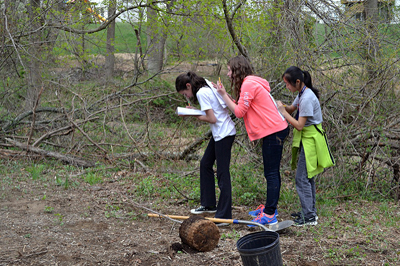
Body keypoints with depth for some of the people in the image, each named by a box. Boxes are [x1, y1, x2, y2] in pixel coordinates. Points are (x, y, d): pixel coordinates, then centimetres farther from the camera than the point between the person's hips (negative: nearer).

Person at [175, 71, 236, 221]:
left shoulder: (201, 93, -16)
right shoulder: (207, 85, 11)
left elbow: (212, 119, -20)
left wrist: (196, 116, -4)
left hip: (224, 134, -10)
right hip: (219, 132, 10)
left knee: (222, 173, -7)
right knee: (205, 164, 17)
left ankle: (224, 215, -3)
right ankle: (208, 204, 28)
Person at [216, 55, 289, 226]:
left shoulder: (248, 84, -15)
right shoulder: (250, 83, 17)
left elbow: (239, 112, -14)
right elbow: (238, 106, 11)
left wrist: (224, 95, -7)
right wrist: (223, 93, 8)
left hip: (273, 131, -11)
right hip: (275, 129, 11)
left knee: (271, 173, -8)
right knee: (271, 172, 17)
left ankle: (269, 215, -5)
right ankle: (269, 207, 27)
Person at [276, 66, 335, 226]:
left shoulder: (307, 98, -22)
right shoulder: (302, 94, 8)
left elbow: (299, 125, -24)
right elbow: (292, 109, 21)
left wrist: (284, 112, -15)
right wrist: (282, 106, 1)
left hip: (310, 140, -10)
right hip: (306, 139, 10)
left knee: (302, 178, -8)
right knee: (308, 177, 16)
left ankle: (309, 217, -3)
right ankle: (310, 211, 25)